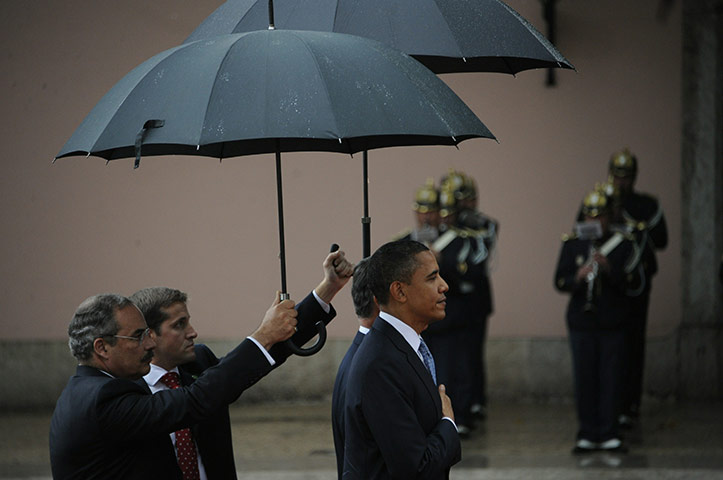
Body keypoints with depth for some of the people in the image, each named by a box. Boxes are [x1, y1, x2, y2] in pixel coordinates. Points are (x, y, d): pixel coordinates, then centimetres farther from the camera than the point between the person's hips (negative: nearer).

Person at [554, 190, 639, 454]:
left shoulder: (623, 244, 4)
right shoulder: (572, 244, 7)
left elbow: (629, 282, -6)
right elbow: (560, 282, 0)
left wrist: (608, 268, -22)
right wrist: (578, 277, -20)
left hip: (612, 323, -1)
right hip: (581, 321, 1)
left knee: (610, 379, 0)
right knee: (584, 379, 1)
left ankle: (609, 435, 6)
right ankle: (587, 435, 8)